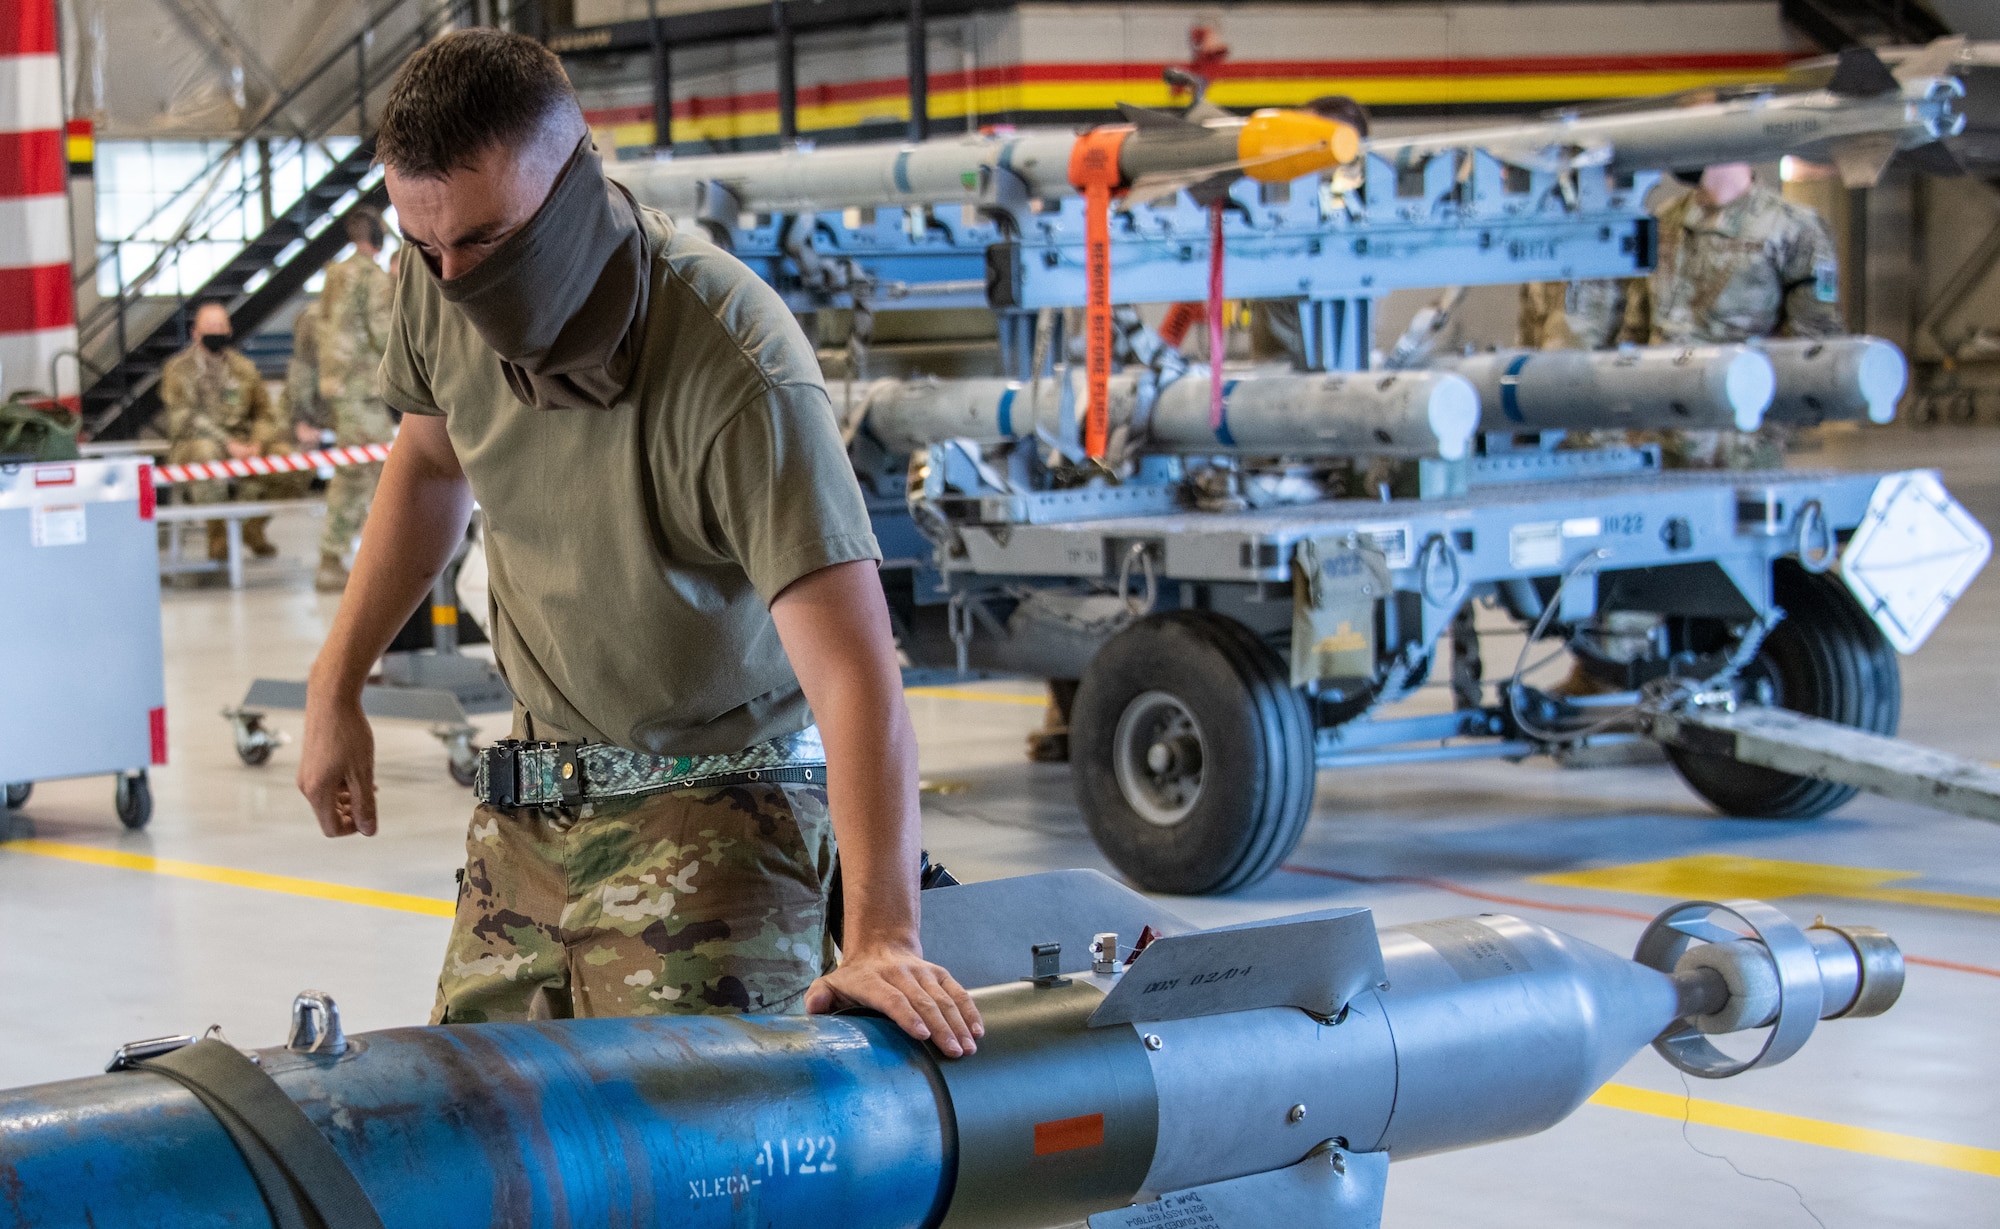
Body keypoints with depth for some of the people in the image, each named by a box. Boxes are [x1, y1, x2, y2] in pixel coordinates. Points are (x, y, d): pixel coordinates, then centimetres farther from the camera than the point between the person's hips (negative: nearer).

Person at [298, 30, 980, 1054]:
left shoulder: (735, 372, -30)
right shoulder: (441, 283, -10)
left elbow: (852, 670, -36)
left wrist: (882, 939, -46)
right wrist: (335, 684, 13)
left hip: (718, 796, -6)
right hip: (533, 786, 6)